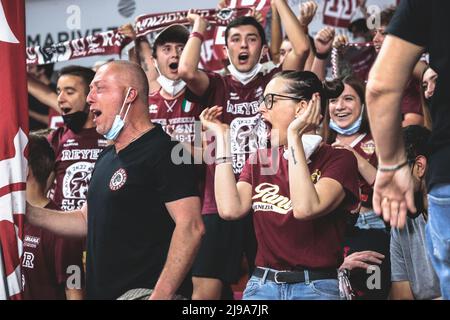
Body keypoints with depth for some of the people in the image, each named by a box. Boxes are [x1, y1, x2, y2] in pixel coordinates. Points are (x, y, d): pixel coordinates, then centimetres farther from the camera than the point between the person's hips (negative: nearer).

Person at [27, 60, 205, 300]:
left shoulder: (164, 152, -13)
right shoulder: (106, 158, 15)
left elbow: (190, 227, -22)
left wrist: (161, 295, -28)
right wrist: (29, 213, 10)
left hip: (144, 291, -9)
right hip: (101, 291, 9)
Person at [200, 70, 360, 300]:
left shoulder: (338, 159, -4)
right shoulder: (260, 160, 11)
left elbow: (305, 208, -24)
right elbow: (230, 209, -8)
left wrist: (293, 136, -18)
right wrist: (222, 137, -3)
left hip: (316, 288, -4)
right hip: (261, 285, 4)